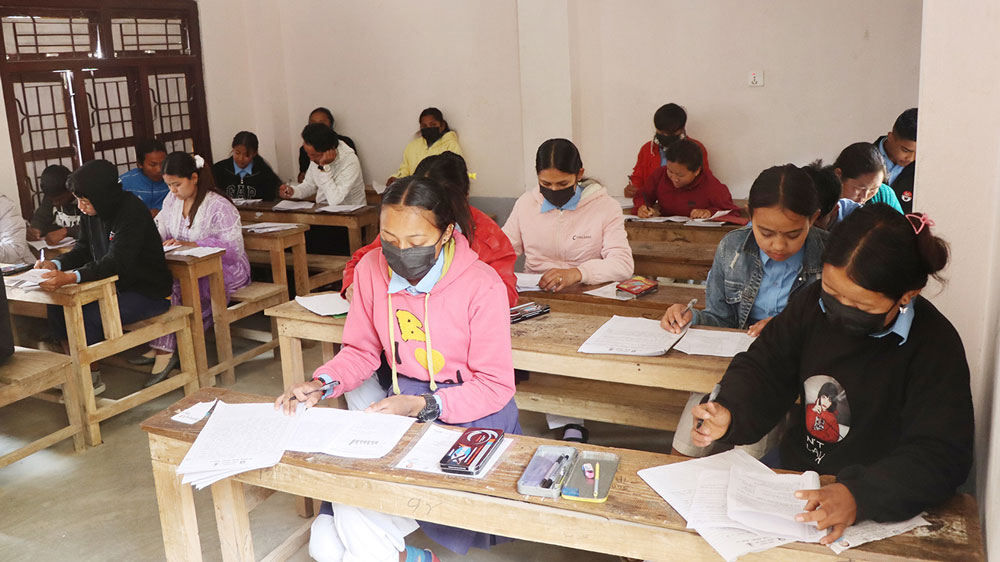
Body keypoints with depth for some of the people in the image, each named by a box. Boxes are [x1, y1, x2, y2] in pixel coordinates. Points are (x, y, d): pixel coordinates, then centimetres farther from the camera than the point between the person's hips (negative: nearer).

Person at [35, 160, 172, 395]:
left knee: (87, 318, -24)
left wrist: (69, 277, -44)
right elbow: (83, 250, 10)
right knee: (57, 307, -5)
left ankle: (92, 377, -2)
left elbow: (116, 263, -33)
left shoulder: (131, 211, -24)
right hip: (116, 287, 9)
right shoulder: (91, 213, 2)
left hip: (148, 292, -9)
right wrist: (55, 265, -10)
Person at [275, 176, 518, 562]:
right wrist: (322, 385, -11)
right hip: (405, 403, 5)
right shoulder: (372, 269, -5)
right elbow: (361, 350, 8)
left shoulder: (482, 285, -19)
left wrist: (423, 407, -25)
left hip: (471, 414, -5)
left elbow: (496, 386, -13)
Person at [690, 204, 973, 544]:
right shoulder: (816, 302, -5)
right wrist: (730, 413, -17)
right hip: (792, 464, 4)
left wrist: (859, 495, -39)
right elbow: (763, 368, 4)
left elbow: (941, 457, -24)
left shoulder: (936, 347, -19)